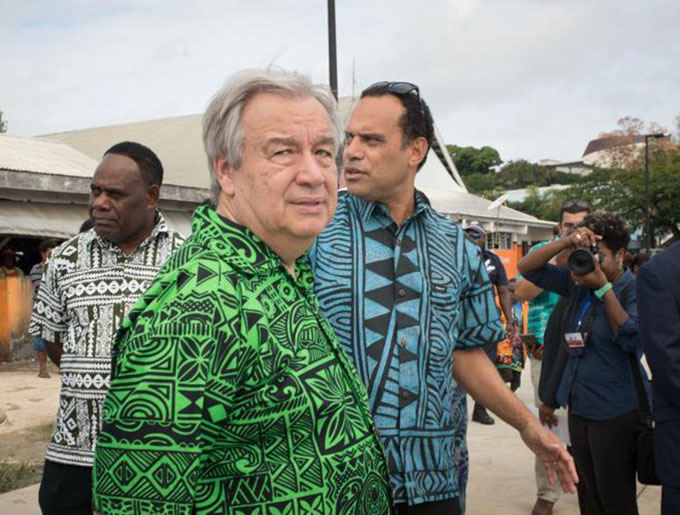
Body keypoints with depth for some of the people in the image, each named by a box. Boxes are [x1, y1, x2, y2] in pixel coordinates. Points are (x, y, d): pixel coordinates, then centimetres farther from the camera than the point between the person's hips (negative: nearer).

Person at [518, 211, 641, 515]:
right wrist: (567, 243, -9)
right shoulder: (578, 283, 6)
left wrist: (603, 287, -21)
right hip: (580, 408, 6)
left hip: (615, 413, -6)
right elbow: (527, 268, 6)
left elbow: (632, 339, -21)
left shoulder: (634, 290, -10)